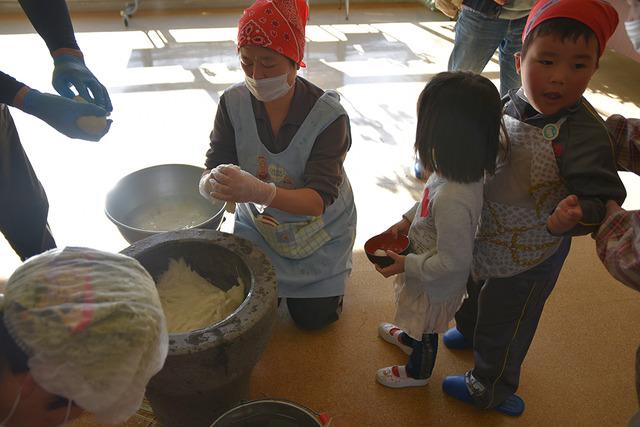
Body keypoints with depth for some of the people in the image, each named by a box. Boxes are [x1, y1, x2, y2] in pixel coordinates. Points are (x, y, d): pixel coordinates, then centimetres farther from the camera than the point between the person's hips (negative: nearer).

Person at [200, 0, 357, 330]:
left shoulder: (328, 115, -30)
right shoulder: (233, 102, -20)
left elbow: (318, 201, -35)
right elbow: (213, 167, -17)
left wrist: (258, 191, -55)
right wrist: (212, 184, -44)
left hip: (319, 229, -2)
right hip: (257, 224, 3)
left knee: (312, 317, 11)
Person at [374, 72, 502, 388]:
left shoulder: (453, 201, -44)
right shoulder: (462, 169, -18)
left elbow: (453, 261, -32)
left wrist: (406, 265, -23)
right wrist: (407, 220, 0)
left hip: (436, 285, -7)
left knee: (425, 328, 24)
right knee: (417, 316, 36)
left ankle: (417, 372, 55)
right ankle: (408, 338, 68)